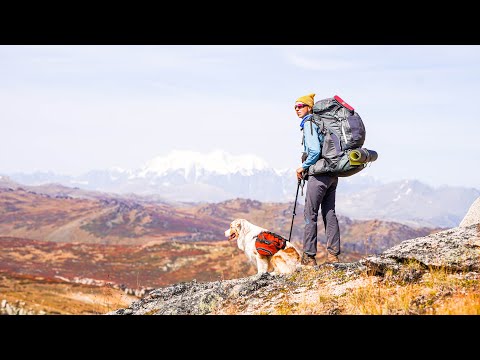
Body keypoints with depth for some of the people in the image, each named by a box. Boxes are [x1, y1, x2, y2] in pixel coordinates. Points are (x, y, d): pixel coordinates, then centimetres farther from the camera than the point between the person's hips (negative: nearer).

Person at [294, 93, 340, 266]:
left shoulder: (309, 124, -10)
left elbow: (315, 151, -21)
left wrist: (303, 167, -7)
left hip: (319, 175, -9)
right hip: (332, 174, 9)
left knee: (310, 214, -4)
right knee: (329, 213, 9)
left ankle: (309, 257, -3)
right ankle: (333, 254, 9)